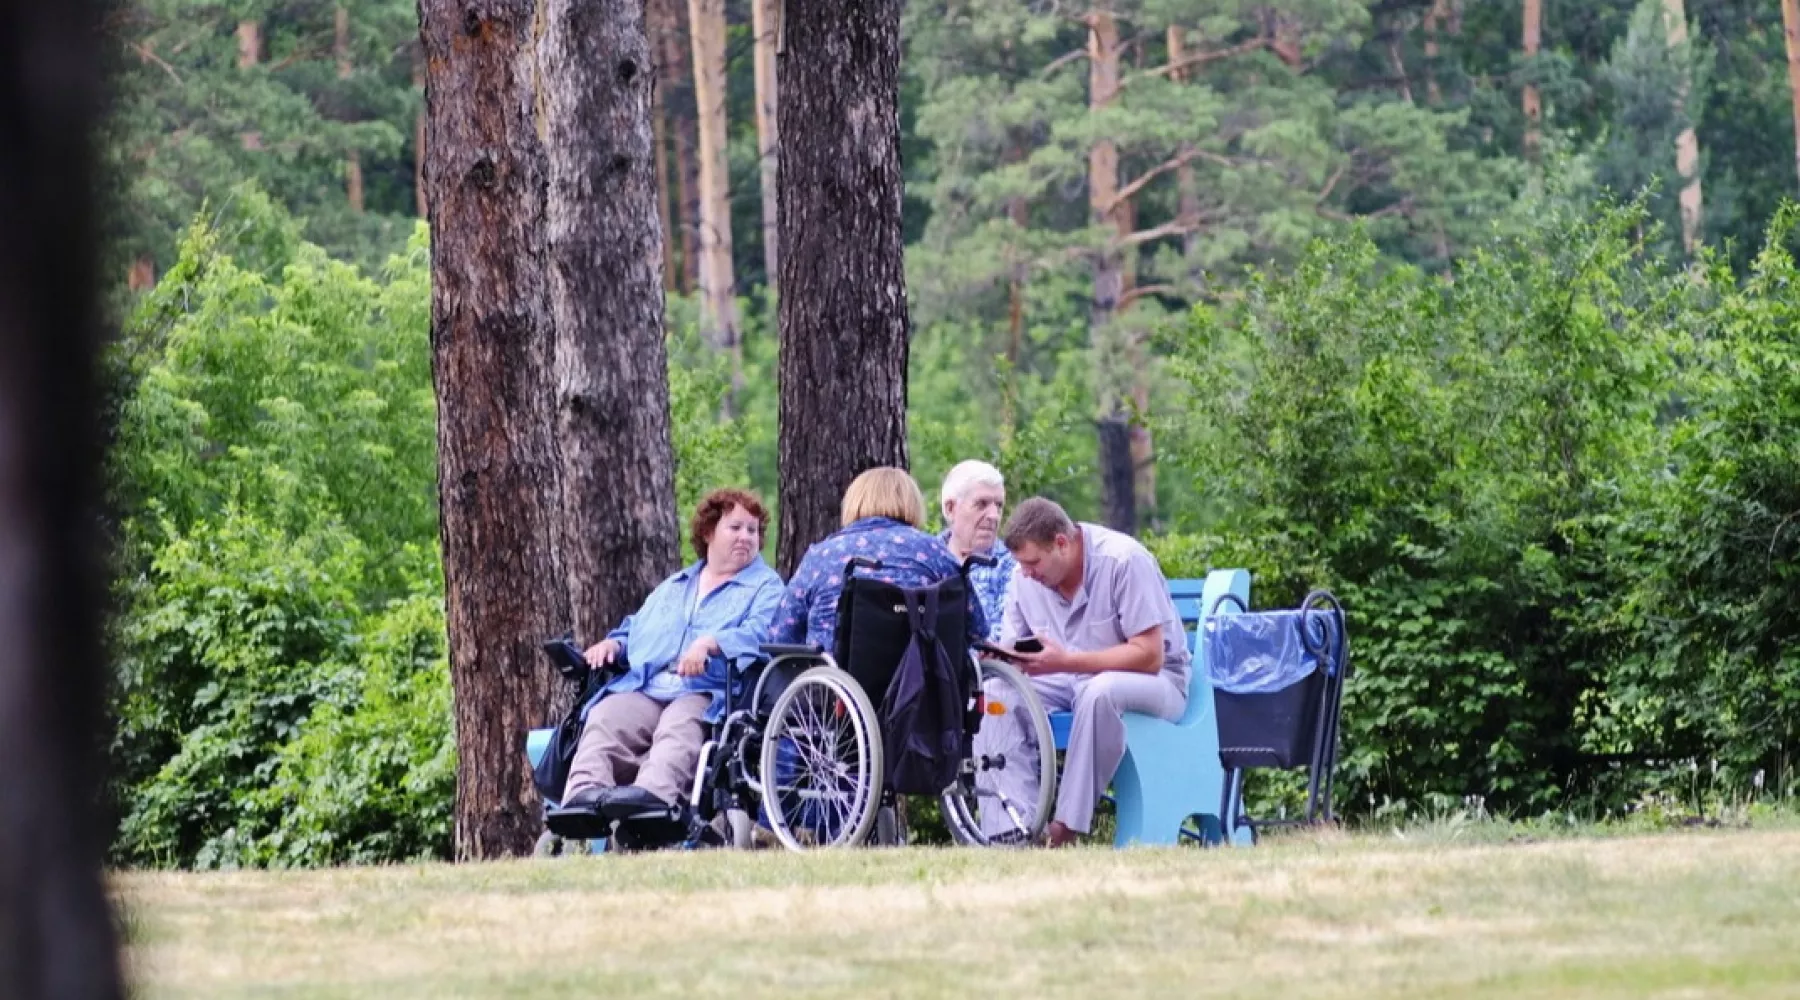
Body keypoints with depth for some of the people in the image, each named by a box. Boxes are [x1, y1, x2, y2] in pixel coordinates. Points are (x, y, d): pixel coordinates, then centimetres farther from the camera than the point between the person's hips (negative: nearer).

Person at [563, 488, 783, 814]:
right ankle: (585, 790, -51)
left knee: (679, 726, -38)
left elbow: (759, 633, -5)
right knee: (605, 717, -27)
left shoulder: (766, 587, 14)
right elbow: (635, 630, 38)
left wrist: (709, 644, -23)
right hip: (645, 689, 5)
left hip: (707, 693, -5)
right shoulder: (672, 588, 36)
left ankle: (653, 791, -66)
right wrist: (612, 644, 13)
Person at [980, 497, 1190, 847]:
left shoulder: (1123, 562, -20)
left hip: (1154, 681, -6)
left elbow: (1149, 656, -24)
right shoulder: (1026, 576, -1)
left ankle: (1067, 830, -34)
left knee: (1099, 691, -40)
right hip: (1068, 681, 6)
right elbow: (1012, 650, 4)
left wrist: (1064, 661, -32)